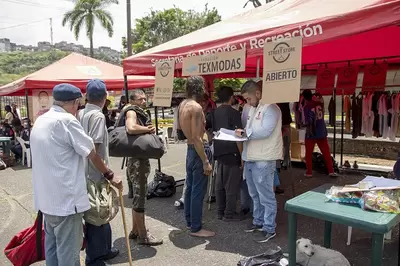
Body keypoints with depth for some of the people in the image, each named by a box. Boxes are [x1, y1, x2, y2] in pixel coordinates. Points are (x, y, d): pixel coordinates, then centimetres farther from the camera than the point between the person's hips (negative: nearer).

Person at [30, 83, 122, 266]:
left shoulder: (40, 121, 10)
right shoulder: (66, 120, -17)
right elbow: (92, 154, -12)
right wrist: (110, 175, 0)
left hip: (46, 197, 9)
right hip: (65, 198, -9)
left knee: (52, 244, 20)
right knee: (68, 249, 2)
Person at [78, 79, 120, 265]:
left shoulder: (81, 114, 8)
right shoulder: (98, 116, -16)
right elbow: (94, 149, -23)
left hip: (85, 172, 9)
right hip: (95, 174, -9)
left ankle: (103, 250, 36)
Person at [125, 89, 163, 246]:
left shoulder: (141, 113, 17)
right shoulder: (131, 112, -11)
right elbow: (131, 128, -33)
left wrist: (150, 131, -2)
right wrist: (148, 129, -18)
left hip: (142, 159, 10)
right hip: (137, 160, -10)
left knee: (138, 197, 16)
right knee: (139, 198, -3)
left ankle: (135, 231, 28)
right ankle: (143, 235, 7)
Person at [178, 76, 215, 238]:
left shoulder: (182, 105, 7)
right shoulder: (196, 107, -20)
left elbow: (180, 128, 20)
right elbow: (197, 138, -23)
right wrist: (206, 162, -21)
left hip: (190, 149, 10)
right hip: (198, 150, -10)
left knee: (190, 187, 18)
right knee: (198, 191, 0)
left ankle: (189, 221, 31)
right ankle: (196, 228, 10)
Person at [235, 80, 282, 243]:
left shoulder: (270, 108, -11)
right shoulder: (253, 108, 17)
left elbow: (265, 131, -22)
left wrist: (244, 133, -15)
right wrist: (242, 133, 1)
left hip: (263, 160, -9)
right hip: (250, 158, 9)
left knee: (266, 196, 1)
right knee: (255, 195, 19)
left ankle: (269, 229, 12)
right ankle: (258, 222, 33)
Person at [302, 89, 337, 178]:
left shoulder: (306, 106, -13)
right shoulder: (319, 102, 1)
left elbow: (308, 122, -17)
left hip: (311, 134, -4)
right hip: (322, 132, 4)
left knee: (308, 154, 8)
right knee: (326, 153, 9)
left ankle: (309, 172, 11)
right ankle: (331, 171, 11)